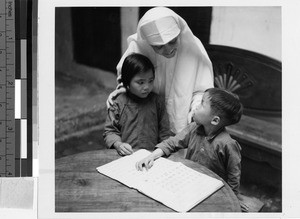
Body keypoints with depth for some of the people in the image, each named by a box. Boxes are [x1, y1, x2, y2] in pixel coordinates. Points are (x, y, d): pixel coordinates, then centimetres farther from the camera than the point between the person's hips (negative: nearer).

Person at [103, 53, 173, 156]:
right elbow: (109, 131, 8)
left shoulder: (157, 101, 9)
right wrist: (118, 144, -11)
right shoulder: (119, 104, 4)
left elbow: (165, 131, 13)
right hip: (126, 154, -1)